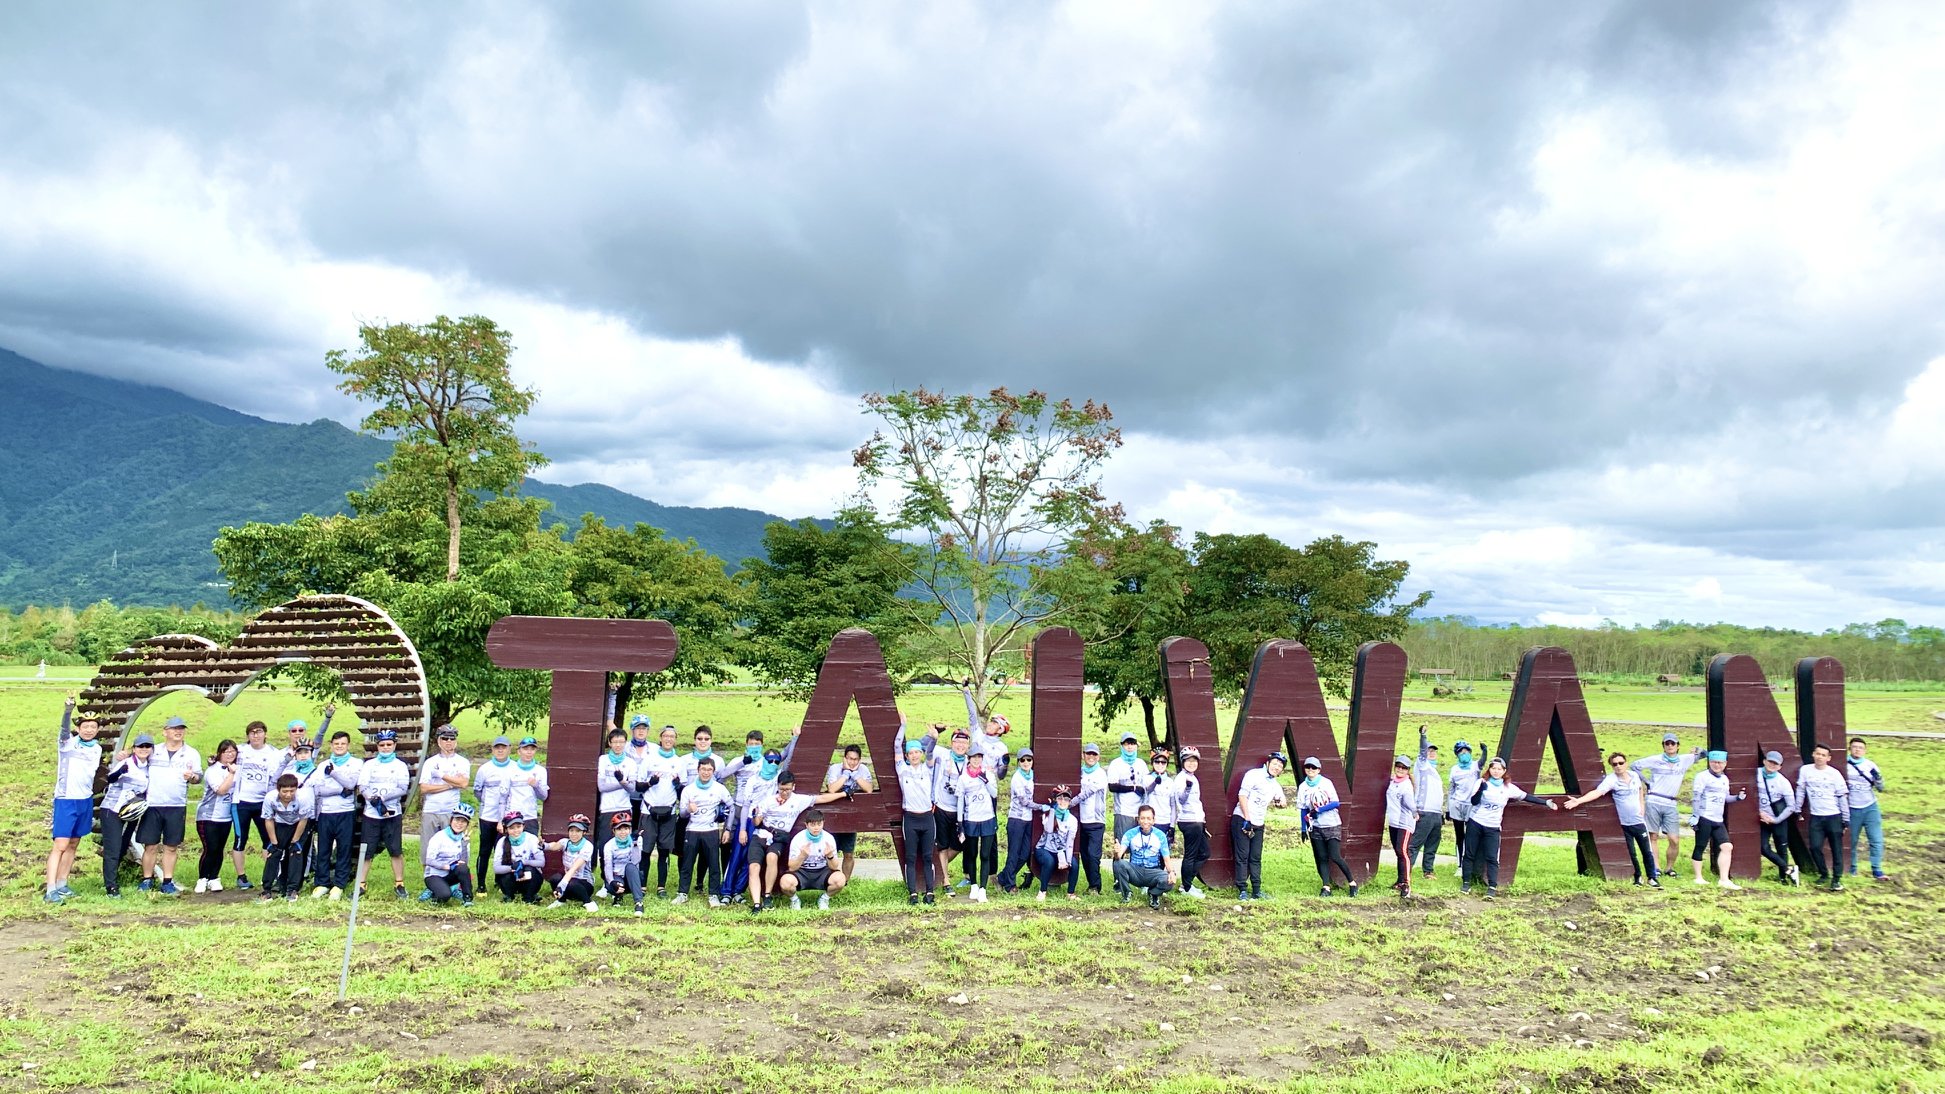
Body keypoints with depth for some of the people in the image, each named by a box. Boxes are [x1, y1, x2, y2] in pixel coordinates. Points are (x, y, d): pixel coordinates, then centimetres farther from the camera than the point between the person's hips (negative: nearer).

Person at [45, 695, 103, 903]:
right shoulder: (67, 741, -6)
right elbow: (64, 727, -27)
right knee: (61, 845, -11)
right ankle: (50, 890, -12)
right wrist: (69, 707, -44)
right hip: (65, 800, -6)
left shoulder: (96, 748, 10)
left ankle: (61, 885, 20)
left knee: (73, 844, 11)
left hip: (85, 800, 6)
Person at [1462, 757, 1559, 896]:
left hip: (1493, 827, 1)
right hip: (1475, 823, -1)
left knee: (1492, 858, -5)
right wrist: (1481, 789, -28)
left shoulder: (1508, 788, 3)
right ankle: (1466, 882, 12)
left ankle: (1492, 887, -4)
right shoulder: (1481, 783, -4)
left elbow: (1527, 797, 8)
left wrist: (1546, 802, 5)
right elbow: (1474, 802, -12)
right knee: (1470, 854, 3)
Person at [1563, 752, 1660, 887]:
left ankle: (1652, 877, 24)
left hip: (1639, 821, 3)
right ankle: (1637, 877, 24)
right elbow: (1597, 792, -31)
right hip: (1623, 824, -3)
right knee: (1631, 854, 5)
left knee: (1647, 852, 8)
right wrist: (1579, 800, -46)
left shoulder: (1634, 775, -2)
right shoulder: (1611, 780, -16)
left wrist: (1641, 805, 12)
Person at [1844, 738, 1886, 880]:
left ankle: (1876, 870, 5)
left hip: (1870, 808, 1)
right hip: (1851, 810, -1)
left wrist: (1877, 779, -15)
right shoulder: (1843, 765, -5)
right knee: (1851, 841, 8)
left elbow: (1880, 789, 5)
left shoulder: (1870, 766, 1)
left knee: (1877, 840, -5)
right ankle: (1852, 868, 23)